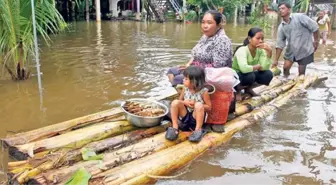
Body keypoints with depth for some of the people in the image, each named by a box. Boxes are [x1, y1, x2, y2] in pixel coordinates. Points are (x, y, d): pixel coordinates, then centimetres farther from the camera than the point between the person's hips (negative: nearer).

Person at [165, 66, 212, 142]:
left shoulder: (203, 92, -13)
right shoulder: (185, 89, -1)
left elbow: (209, 108, -9)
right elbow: (180, 101, 12)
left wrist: (195, 104, -22)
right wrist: (184, 102, -13)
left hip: (196, 117, -4)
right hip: (185, 116, 4)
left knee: (199, 105, -34)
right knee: (175, 102, -20)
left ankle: (198, 130, -23)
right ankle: (175, 127, -12)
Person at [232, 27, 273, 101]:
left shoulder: (260, 50, -8)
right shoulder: (242, 50, -27)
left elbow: (264, 68, -19)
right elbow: (244, 69, -44)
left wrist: (269, 52, -27)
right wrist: (257, 66, -25)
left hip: (250, 74, 7)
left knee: (268, 74, -15)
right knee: (250, 75, -36)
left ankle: (248, 88, 9)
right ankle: (238, 89, -3)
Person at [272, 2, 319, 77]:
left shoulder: (299, 17, -16)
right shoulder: (281, 27, -2)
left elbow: (314, 26, -12)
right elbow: (279, 44, 0)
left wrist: (316, 41, -9)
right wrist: (276, 60, -3)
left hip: (304, 49, -4)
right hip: (291, 50, 4)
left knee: (301, 72, 2)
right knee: (286, 68, 3)